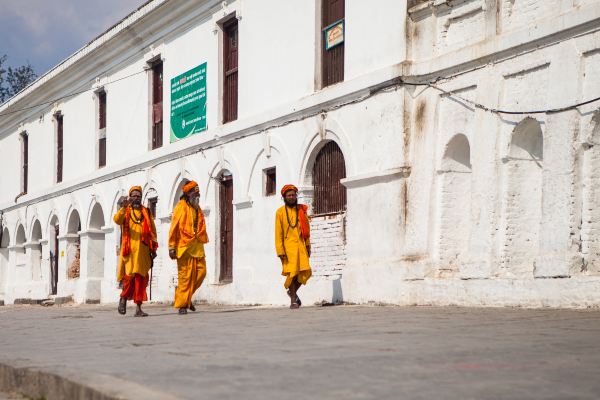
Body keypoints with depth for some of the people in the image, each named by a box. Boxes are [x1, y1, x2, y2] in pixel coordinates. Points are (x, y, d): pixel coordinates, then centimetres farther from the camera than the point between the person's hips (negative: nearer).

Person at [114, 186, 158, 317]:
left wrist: (153, 248, 8)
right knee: (130, 275, -12)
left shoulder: (146, 212, 17)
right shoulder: (125, 211, 10)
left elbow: (152, 231, 15)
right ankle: (123, 298, 13)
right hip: (129, 249, -2)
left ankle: (138, 308, 2)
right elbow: (117, 220, -12)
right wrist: (123, 208, -28)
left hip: (143, 250, 2)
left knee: (141, 278, -1)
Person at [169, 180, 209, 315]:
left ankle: (186, 297, 18)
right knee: (185, 275, -5)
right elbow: (174, 228, -7)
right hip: (184, 246, -6)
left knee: (201, 271, 0)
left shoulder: (197, 209, 18)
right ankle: (182, 305, 1)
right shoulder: (181, 207, -2)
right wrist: (172, 247, -12)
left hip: (197, 246, 6)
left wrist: (203, 241, 14)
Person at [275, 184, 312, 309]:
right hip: (288, 246, -3)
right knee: (292, 273, -3)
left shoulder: (302, 210, 11)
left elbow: (307, 229, 15)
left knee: (305, 272, -4)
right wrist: (280, 251, -10)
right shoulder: (280, 212, 0)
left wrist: (308, 246, 10)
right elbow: (278, 233, -3)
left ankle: (293, 292, 22)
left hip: (300, 246, 3)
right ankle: (293, 301, 9)